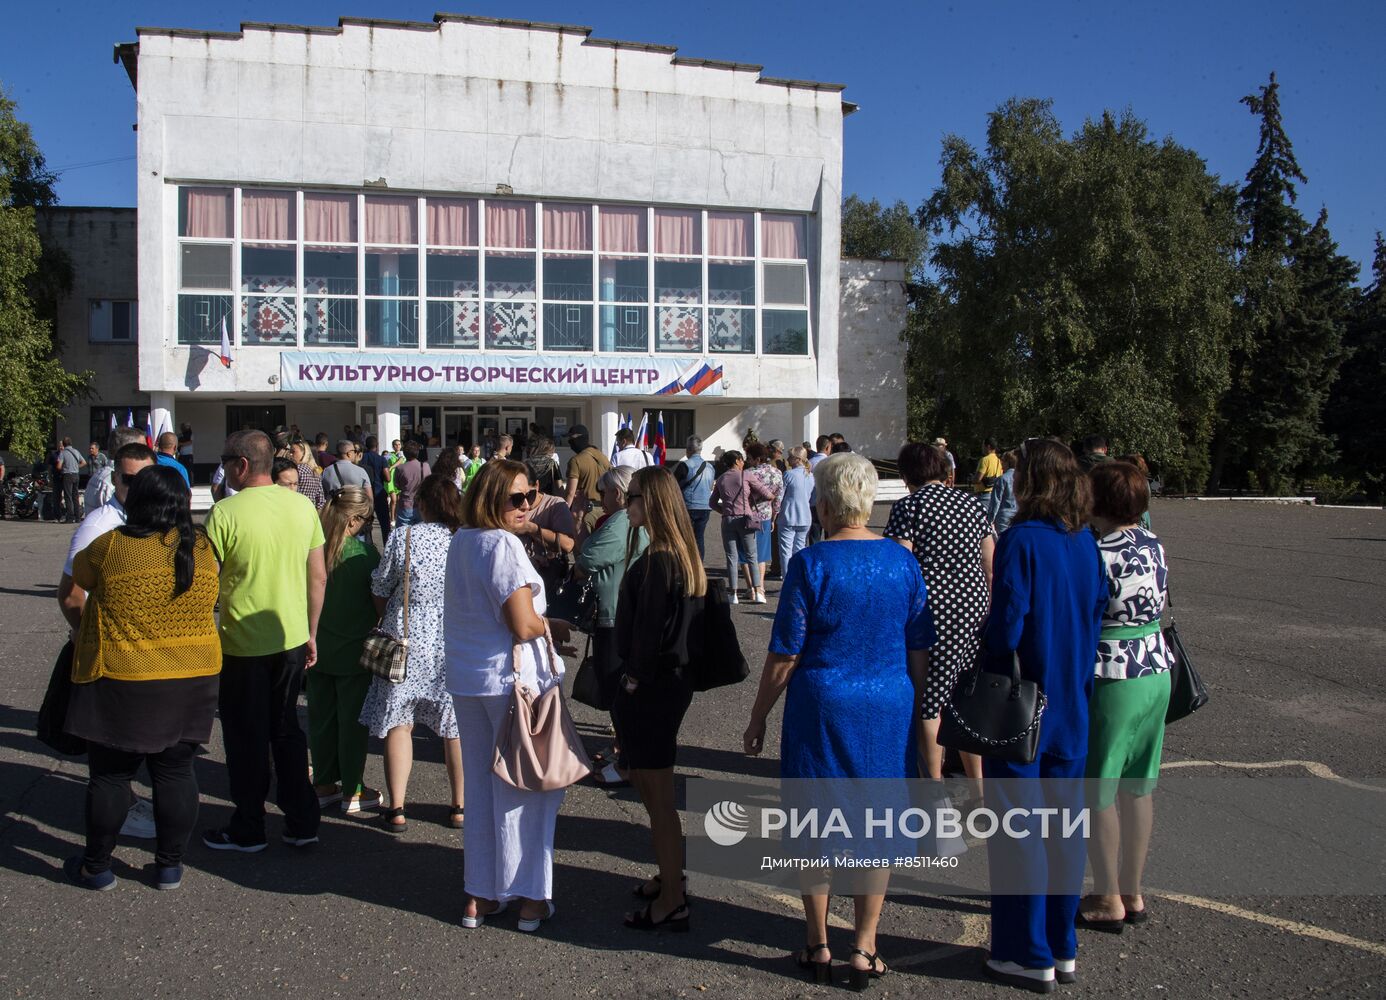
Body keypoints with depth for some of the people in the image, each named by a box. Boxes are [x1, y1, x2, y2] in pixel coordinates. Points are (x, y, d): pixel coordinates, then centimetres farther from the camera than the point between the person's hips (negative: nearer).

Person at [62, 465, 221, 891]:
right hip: (192, 681, 3)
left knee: (110, 773, 10)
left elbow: (80, 575, 6)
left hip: (122, 683, -3)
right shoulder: (202, 548, -3)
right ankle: (170, 866, 20)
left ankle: (96, 866, 23)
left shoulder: (111, 546, -12)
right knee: (175, 772, 11)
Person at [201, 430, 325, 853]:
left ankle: (248, 830, 22)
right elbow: (318, 577, 5)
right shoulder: (303, 505, 0)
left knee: (246, 739, 10)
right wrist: (311, 633, 15)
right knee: (286, 730, 18)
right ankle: (302, 823, 23)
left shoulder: (226, 512, -15)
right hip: (292, 639, 5)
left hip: (242, 644, -5)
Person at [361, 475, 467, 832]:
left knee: (398, 722, 10)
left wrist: (388, 622, 18)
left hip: (406, 640, -1)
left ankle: (396, 809, 13)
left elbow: (380, 590, 0)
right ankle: (460, 806, 19)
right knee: (456, 725, 11)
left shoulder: (402, 538, -9)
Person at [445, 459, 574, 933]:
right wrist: (553, 625, -2)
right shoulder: (503, 545, -19)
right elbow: (524, 625, -22)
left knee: (479, 785, 16)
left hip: (465, 678, 8)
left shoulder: (460, 541, 7)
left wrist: (541, 622, 12)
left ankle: (478, 896, 25)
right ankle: (529, 897, 15)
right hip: (514, 679, -8)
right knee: (524, 787, 5)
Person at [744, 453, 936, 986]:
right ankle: (864, 948, 21)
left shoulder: (811, 564, -13)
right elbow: (921, 652, 5)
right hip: (889, 712, 3)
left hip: (822, 709, -3)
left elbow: (784, 656, -11)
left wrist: (758, 718, 0)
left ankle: (818, 943, 23)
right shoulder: (902, 562, -1)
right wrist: (914, 710, 19)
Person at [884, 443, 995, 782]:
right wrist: (990, 612, 21)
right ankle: (977, 783, 24)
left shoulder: (907, 507, -6)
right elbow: (990, 565, 13)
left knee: (928, 703, 3)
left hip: (935, 613, -6)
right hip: (974, 607, 6)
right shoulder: (971, 503, 11)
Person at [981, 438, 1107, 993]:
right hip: (1073, 706, 7)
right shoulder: (1086, 542, 2)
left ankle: (1029, 956, 15)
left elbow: (1006, 622, -20)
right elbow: (1098, 613, 6)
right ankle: (1063, 948, 26)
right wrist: (1076, 670, 15)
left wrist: (988, 675, -4)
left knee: (1019, 828, 5)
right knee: (1063, 825, 15)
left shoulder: (1021, 540, -17)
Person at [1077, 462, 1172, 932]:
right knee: (1137, 788, 17)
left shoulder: (1097, 554, -20)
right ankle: (1132, 893, 29)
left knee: (1097, 794, 7)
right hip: (1156, 671, 8)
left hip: (1109, 680, -8)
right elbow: (1159, 607, 13)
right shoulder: (1155, 546, 4)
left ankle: (1108, 901, 18)